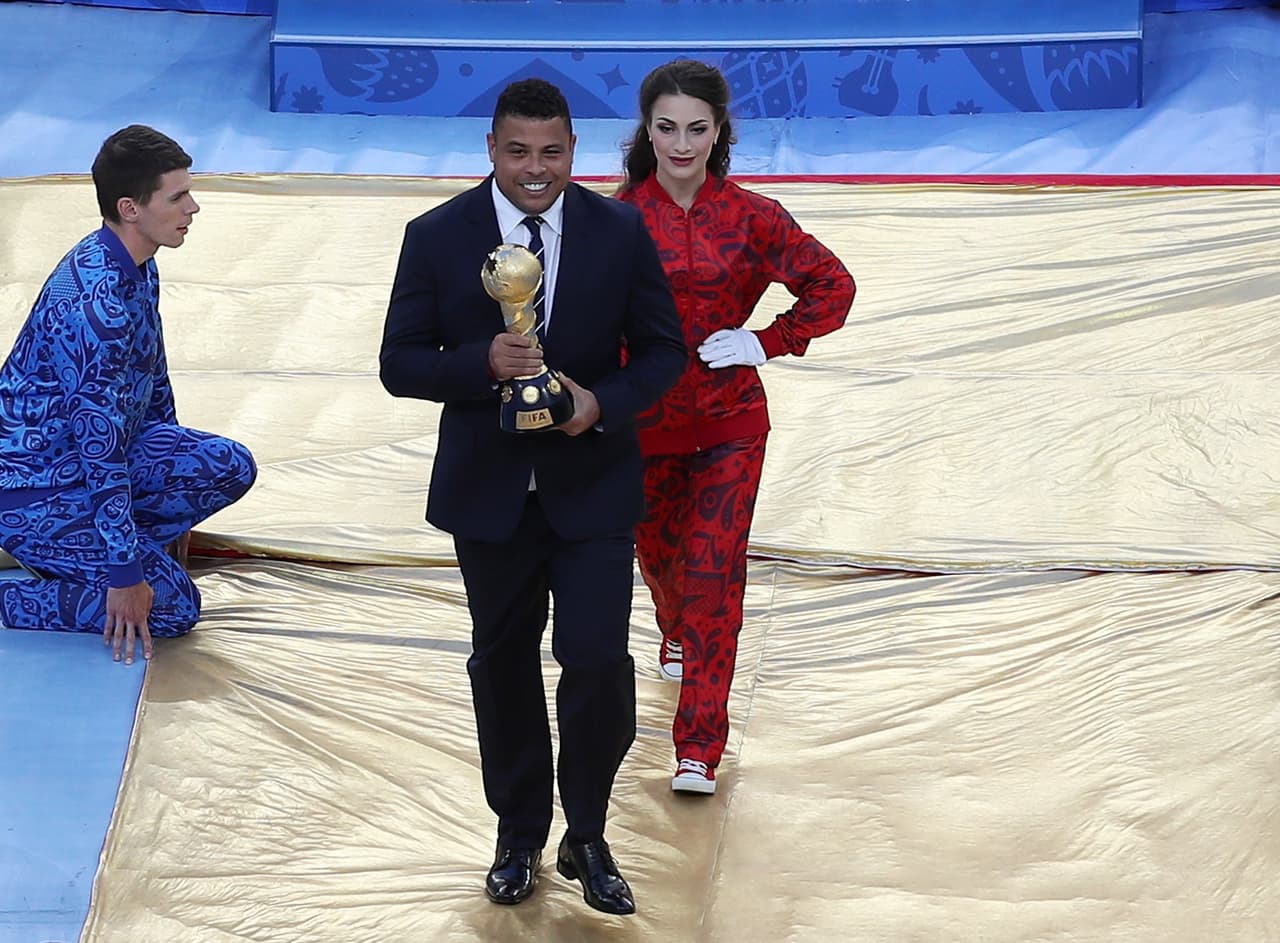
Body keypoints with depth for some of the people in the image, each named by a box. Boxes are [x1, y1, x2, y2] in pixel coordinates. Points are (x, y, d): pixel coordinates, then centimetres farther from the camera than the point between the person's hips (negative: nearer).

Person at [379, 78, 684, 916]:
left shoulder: (620, 232, -5)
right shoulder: (437, 237, -6)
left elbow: (663, 349, 1)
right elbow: (401, 363, -6)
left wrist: (605, 400, -18)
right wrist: (484, 363, -24)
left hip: (593, 484, -1)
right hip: (488, 488, 1)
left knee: (598, 660, -7)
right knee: (503, 663, 14)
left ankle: (588, 838, 14)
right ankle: (519, 836, 32)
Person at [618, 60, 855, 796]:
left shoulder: (750, 217, -7)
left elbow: (833, 286, 0)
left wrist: (769, 342, -9)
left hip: (730, 425, -1)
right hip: (643, 424, 1)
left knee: (714, 575, -8)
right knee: (660, 555, 21)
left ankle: (700, 750, -5)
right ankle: (677, 637, 57)